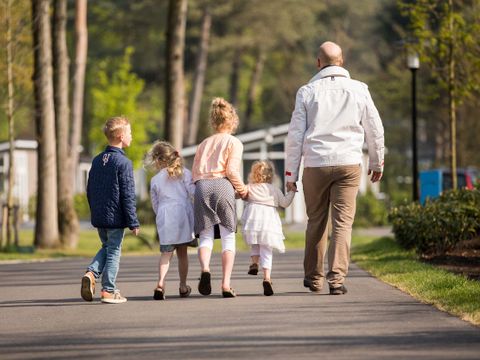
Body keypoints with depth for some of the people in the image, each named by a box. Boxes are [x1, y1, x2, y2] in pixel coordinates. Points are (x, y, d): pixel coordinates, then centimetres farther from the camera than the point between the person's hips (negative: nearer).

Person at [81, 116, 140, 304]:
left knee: (106, 248, 21)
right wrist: (133, 223, -11)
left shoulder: (97, 160, 9)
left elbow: (90, 191, 14)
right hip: (115, 218, -6)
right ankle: (109, 291, 6)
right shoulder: (123, 163, -13)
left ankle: (91, 273, -2)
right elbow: (128, 196, -15)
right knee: (114, 252, 3)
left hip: (98, 218, 6)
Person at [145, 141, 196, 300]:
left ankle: (161, 282, -22)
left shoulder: (155, 180, 8)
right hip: (183, 213, 0)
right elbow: (193, 192, -2)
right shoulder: (184, 173, 6)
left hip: (164, 216, 0)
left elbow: (155, 205, 13)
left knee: (166, 252, -1)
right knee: (182, 252, 11)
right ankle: (183, 286, 17)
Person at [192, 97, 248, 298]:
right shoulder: (234, 143, 9)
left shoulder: (204, 144, 23)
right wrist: (242, 189, 9)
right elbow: (231, 170, -3)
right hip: (222, 186, -3)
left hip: (201, 186, 3)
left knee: (205, 235, 4)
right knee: (228, 237, 2)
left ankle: (205, 270, -26)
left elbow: (194, 172, 15)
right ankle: (226, 285, -5)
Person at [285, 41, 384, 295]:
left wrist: (290, 172, 6)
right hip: (348, 164, 0)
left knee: (316, 222, 12)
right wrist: (377, 162, 24)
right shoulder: (358, 90, 4)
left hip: (315, 164, 0)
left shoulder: (307, 91, 2)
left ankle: (314, 277, 20)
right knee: (343, 222, -2)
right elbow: (375, 129, 10)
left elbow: (295, 135, 1)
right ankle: (337, 277, -12)